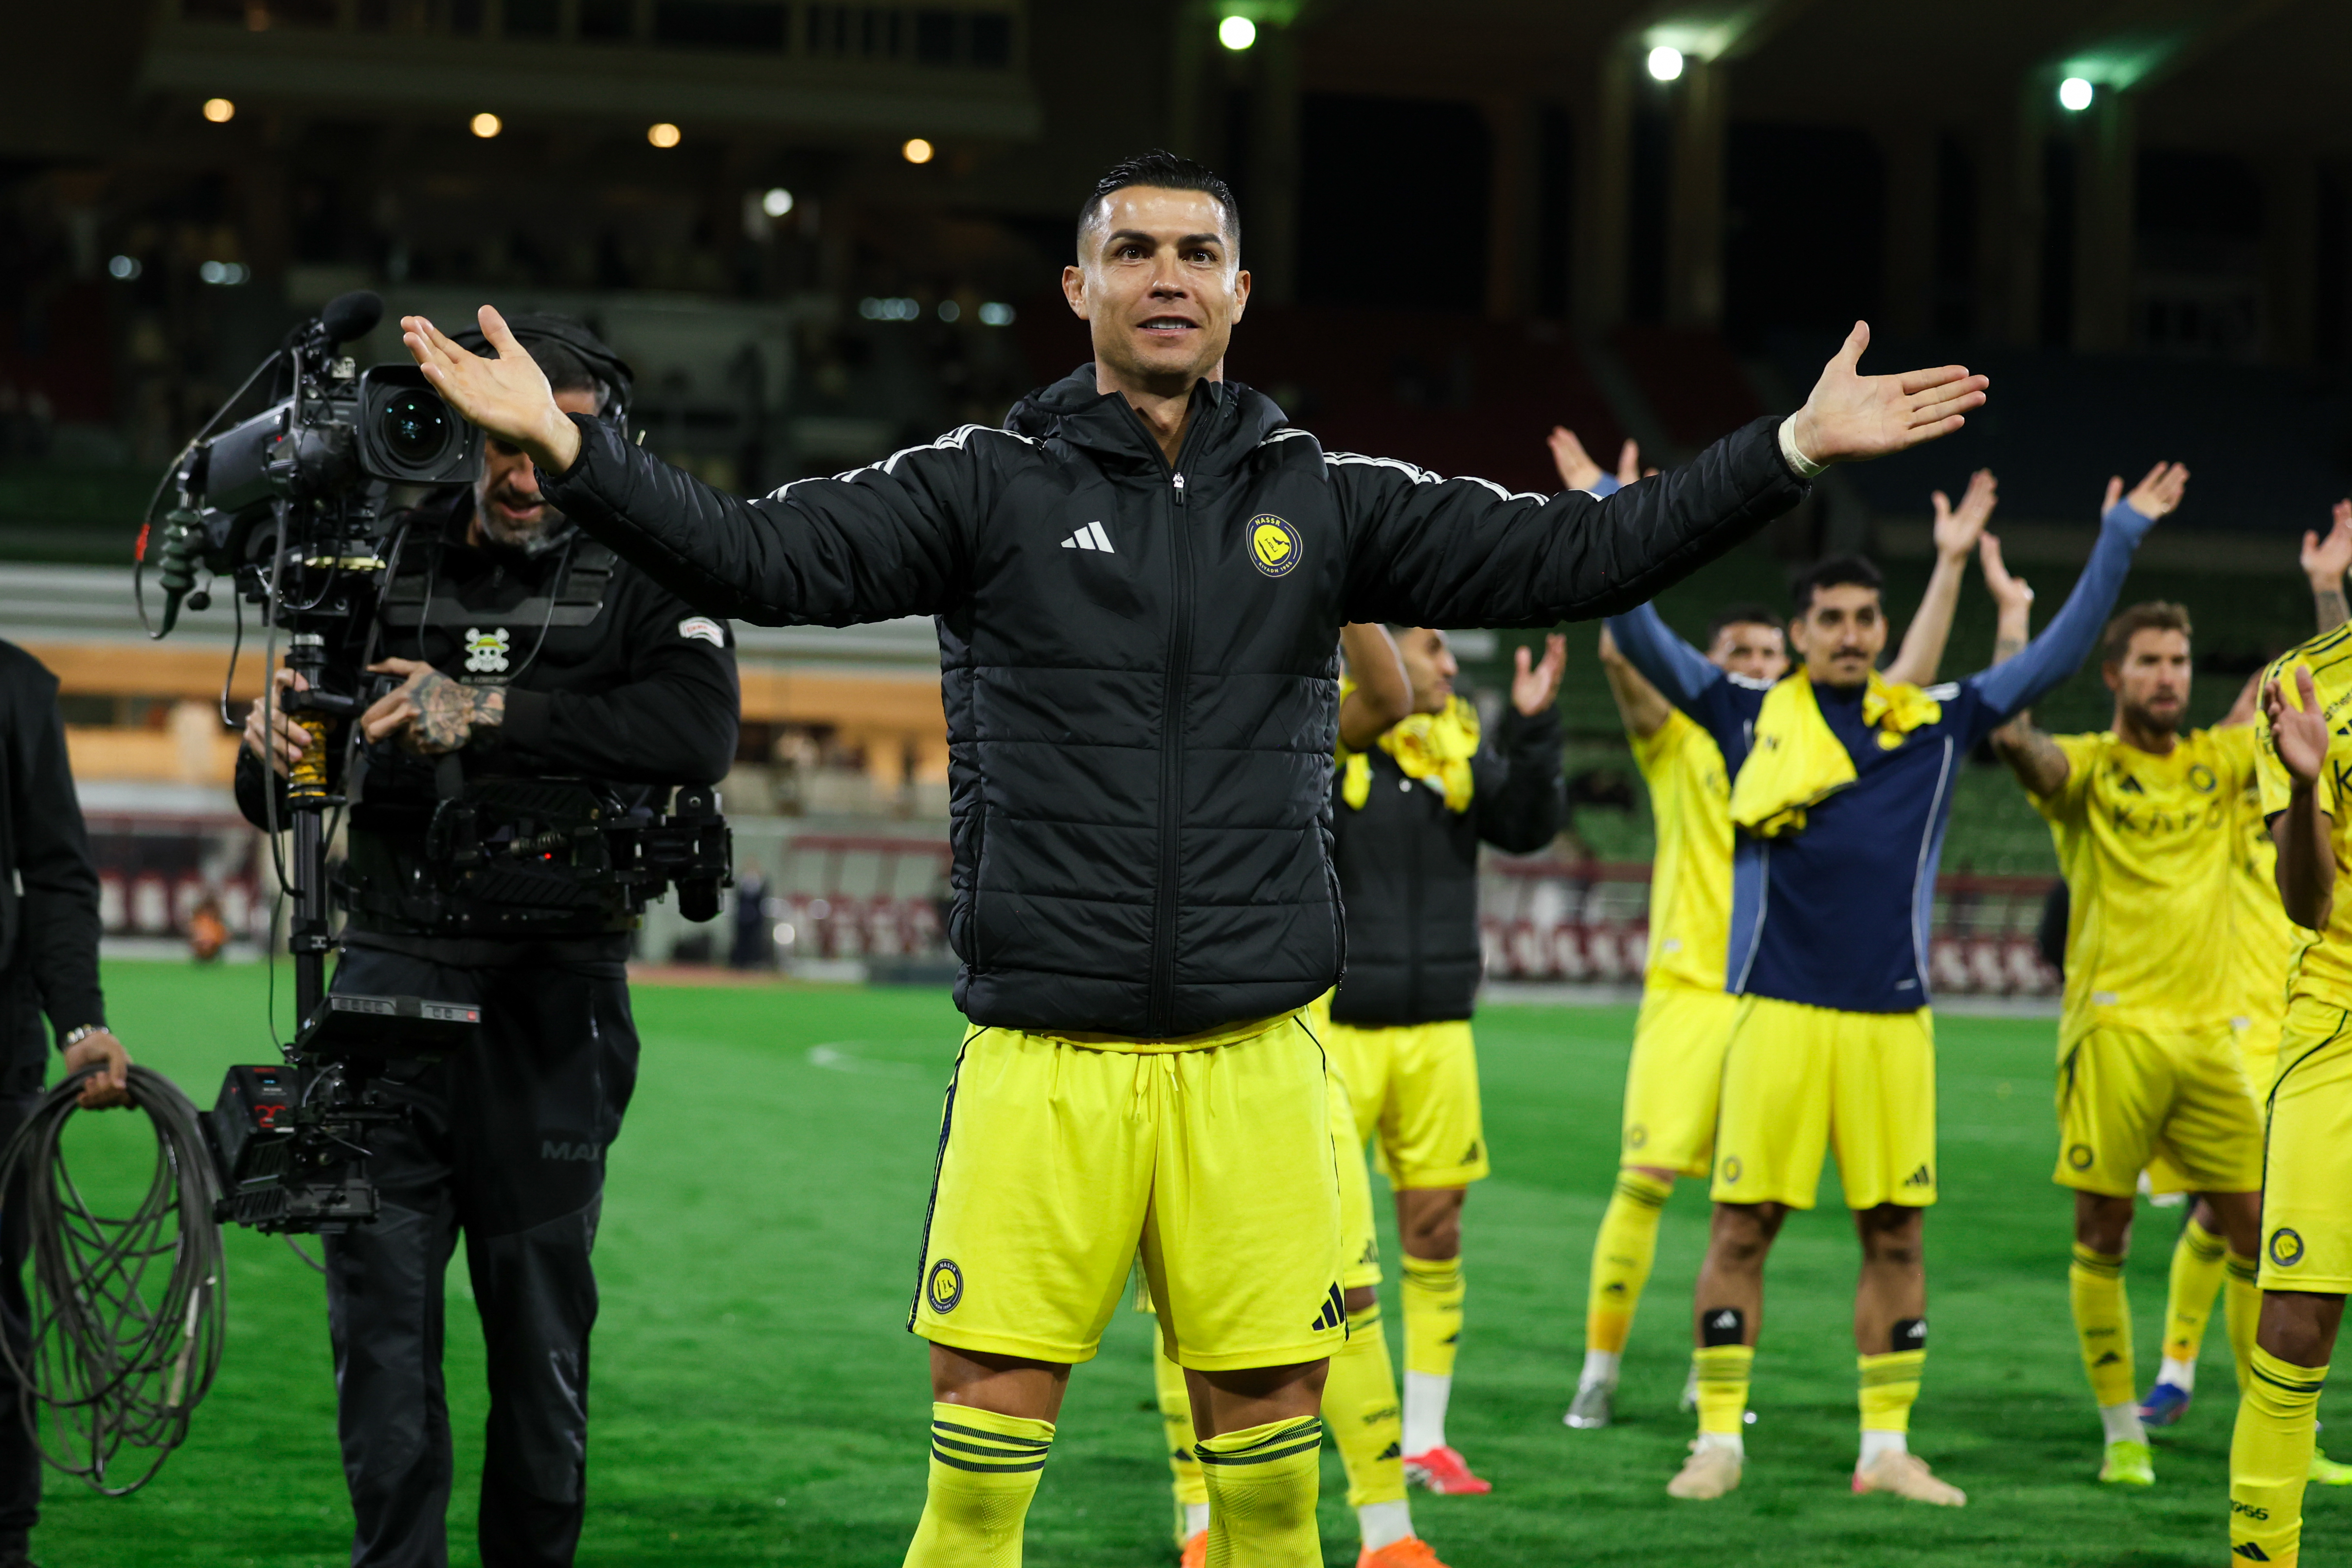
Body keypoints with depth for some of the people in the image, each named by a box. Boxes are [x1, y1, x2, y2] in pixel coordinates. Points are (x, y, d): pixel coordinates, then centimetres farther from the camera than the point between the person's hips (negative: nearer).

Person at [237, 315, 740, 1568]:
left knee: (539, 1313, 3)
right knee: (378, 1300, -2)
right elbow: (277, 803, 16)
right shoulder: (392, 561, 11)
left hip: (546, 993, -2)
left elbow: (702, 731, -19)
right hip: (390, 971, 2)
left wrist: (492, 712, -26)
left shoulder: (641, 578, 3)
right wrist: (272, 755, -9)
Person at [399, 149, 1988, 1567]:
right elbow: (762, 556, -6)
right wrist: (565, 447, -18)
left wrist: (1795, 449, 0)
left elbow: (1571, 556, 6)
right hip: (1043, 1058, -2)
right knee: (987, 1412, -2)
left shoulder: (1324, 497, 8)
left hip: (1253, 1058, 2)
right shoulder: (991, 485, 2)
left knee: (1271, 1420, 6)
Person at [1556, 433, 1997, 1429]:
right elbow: (1621, 652, -11)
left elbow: (1911, 677, 7)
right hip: (1689, 988, -3)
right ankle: (1600, 1369, 0)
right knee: (1643, 1180, -9)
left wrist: (1951, 563, 1)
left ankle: (1713, 1374, 16)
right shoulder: (1678, 739, 4)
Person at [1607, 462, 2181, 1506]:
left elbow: (2056, 656, 15)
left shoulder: (1936, 723, 10)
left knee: (1895, 1234, 5)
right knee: (1742, 1228, -2)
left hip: (1892, 1017, 2)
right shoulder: (1751, 716, 5)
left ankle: (1887, 1447, 14)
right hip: (1780, 1014, -2)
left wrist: (2121, 538, 13)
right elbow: (1638, 636, 4)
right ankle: (1718, 1438, 7)